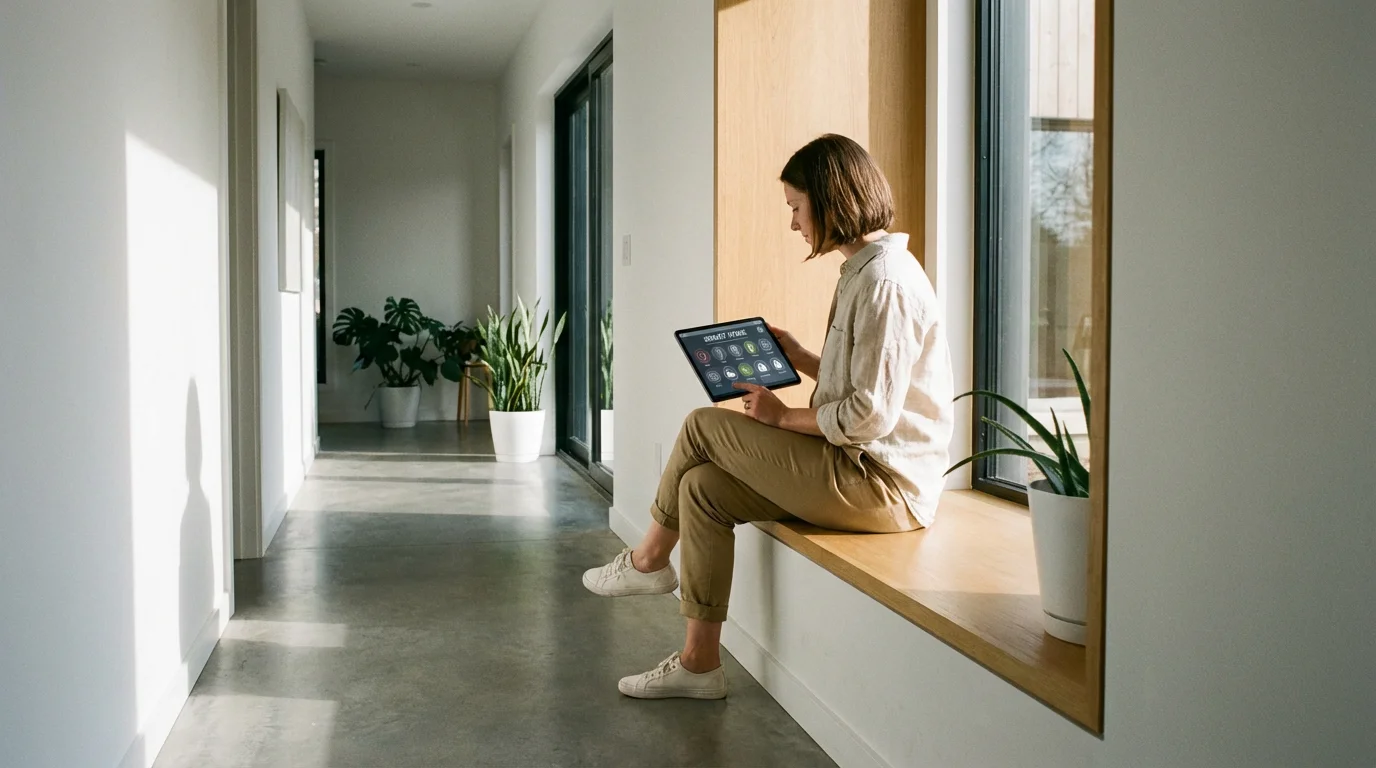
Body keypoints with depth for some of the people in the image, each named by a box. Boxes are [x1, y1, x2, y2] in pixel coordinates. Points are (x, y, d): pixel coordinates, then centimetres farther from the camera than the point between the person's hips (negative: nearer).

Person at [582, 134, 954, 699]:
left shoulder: (886, 280, -18)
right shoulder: (866, 271, 15)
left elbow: (869, 415, -22)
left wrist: (783, 418, -10)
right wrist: (800, 359, 13)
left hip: (880, 484, -10)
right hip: (863, 469, 10)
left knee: (704, 426, -8)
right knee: (702, 488, 1)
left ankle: (649, 560, 16)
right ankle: (700, 662, 6)